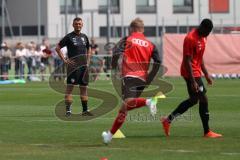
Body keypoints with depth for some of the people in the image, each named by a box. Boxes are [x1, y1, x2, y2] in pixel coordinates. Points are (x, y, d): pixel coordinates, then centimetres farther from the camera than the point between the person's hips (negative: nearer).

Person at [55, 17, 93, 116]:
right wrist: (64, 60, -8)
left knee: (84, 87, 10)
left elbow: (88, 49, 28)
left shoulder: (84, 37, 14)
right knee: (70, 87, -7)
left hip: (84, 66, 6)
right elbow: (57, 48, -3)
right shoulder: (69, 37, -3)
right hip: (73, 65, -6)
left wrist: (87, 60, 15)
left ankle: (85, 110, 16)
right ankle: (68, 110, -8)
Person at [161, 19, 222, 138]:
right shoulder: (191, 38, -20)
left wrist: (206, 74, 19)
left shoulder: (202, 37, 10)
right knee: (203, 99, -7)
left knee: (194, 100, 16)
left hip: (196, 72, 10)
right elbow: (187, 61, -22)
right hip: (191, 73, -10)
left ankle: (168, 120, 23)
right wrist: (193, 81, -26)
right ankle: (207, 132, -1)